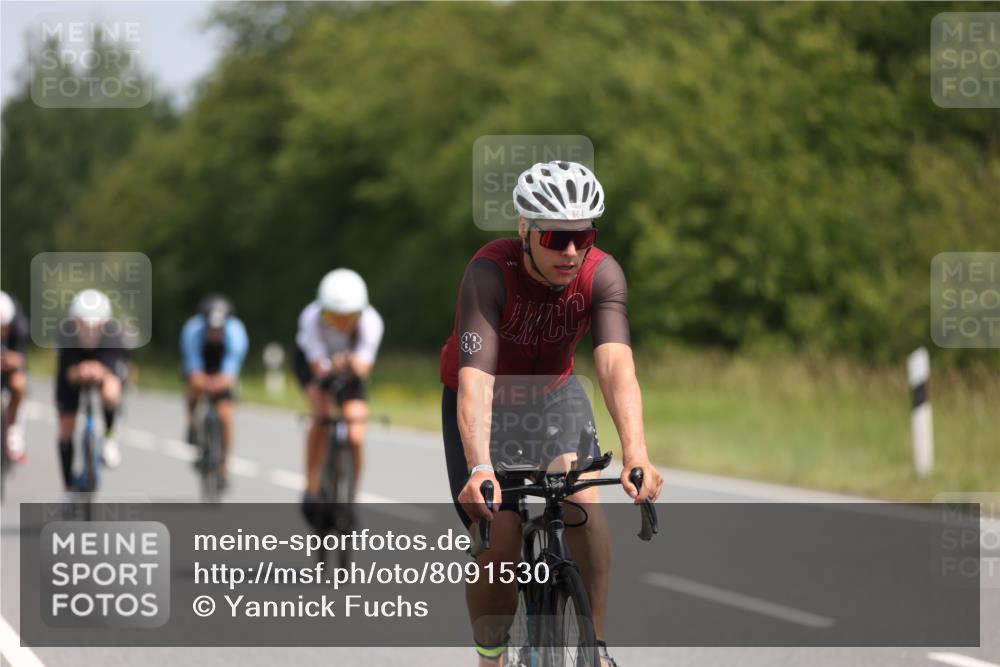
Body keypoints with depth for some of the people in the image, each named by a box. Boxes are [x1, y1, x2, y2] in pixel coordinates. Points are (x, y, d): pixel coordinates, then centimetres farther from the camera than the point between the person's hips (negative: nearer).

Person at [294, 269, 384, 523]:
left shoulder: (371, 322, -33)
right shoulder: (312, 319, -35)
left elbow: (364, 368, -35)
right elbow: (319, 367, -36)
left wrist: (354, 364, -57)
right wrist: (332, 367, -57)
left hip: (353, 366, 1)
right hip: (313, 361, -1)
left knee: (355, 438, -13)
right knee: (321, 414, -30)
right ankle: (311, 489, -21)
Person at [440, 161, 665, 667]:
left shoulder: (602, 275, -26)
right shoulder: (490, 273, -33)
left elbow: (617, 368, -39)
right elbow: (475, 379, -43)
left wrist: (636, 456, -55)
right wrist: (480, 469, -58)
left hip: (554, 395, 2)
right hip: (487, 402, -2)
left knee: (581, 502, -23)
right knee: (500, 539, -13)